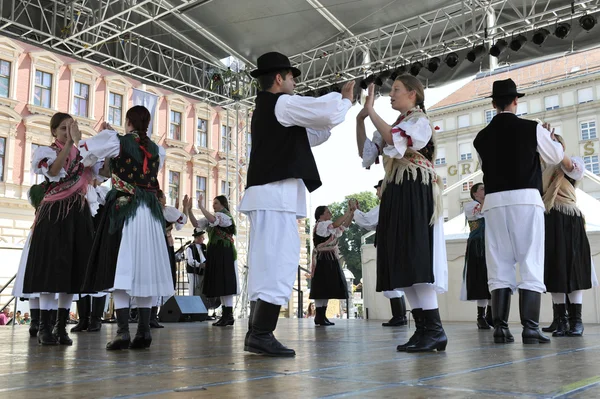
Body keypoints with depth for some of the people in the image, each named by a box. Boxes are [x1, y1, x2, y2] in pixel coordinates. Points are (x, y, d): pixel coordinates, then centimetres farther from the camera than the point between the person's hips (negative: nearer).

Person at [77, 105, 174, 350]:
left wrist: (103, 133, 26)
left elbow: (85, 150, 8)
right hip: (150, 213, 4)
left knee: (121, 267, -5)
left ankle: (123, 332, -11)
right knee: (144, 269, 6)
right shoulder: (157, 149, 11)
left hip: (124, 209, -4)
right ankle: (144, 331, 7)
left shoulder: (116, 141, -1)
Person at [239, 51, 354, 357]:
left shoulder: (264, 110, 25)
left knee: (266, 264, 8)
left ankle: (256, 334, 10)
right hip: (277, 193, -10)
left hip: (265, 193, 10)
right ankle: (262, 335, -15)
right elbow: (326, 111, -6)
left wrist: (337, 107, 27)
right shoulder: (282, 103, -4)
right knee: (279, 264, -12)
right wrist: (345, 98, 14)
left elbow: (308, 135, 31)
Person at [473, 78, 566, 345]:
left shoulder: (482, 136, 6)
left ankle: (500, 327, 0)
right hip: (526, 199, -2)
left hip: (495, 202, 3)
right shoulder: (532, 129, 0)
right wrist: (551, 139, 34)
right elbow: (555, 158, 13)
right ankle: (530, 328, -5)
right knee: (530, 264, -1)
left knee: (499, 266, 4)